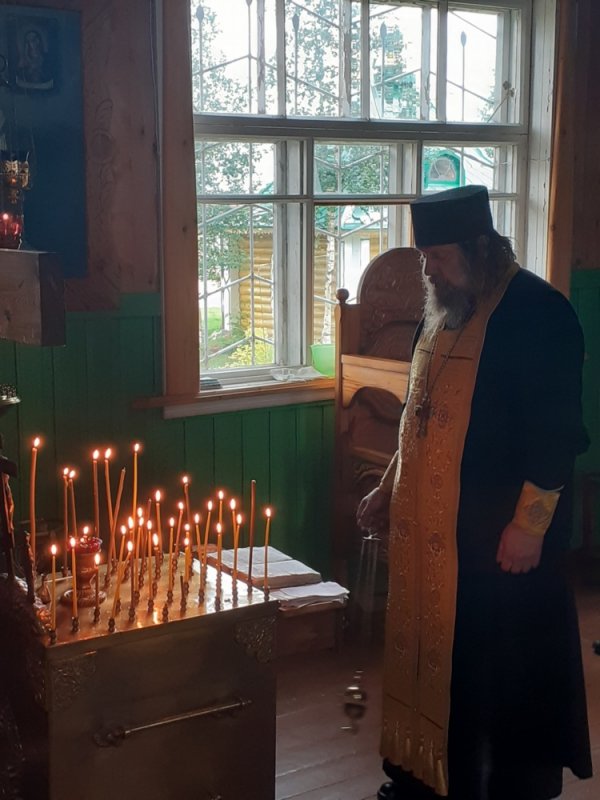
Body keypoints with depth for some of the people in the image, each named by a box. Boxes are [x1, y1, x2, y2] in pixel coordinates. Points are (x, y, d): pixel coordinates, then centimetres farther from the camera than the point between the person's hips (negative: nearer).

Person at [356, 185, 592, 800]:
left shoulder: (538, 312, -14)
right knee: (431, 649, 16)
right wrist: (389, 490, 18)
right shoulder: (441, 312, 11)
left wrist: (529, 525, -19)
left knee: (505, 668, 4)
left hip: (499, 535, -8)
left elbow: (557, 431, -17)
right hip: (428, 526, 8)